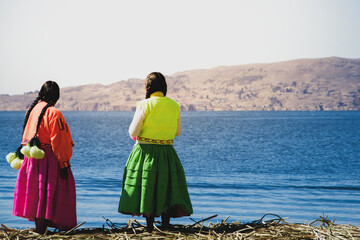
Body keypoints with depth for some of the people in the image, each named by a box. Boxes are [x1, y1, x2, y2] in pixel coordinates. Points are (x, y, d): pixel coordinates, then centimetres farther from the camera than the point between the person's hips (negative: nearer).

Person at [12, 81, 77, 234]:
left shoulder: (32, 110, 10)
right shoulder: (53, 113, -15)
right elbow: (59, 142, -16)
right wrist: (64, 164, -14)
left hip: (31, 157, 8)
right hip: (48, 160, -8)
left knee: (36, 195, 13)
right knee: (47, 195, -4)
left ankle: (39, 227, 20)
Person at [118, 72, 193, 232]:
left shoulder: (144, 105, -11)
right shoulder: (174, 106, 2)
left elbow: (133, 132, -9)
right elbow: (178, 132, 14)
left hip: (145, 152, -3)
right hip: (167, 152, 3)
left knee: (146, 189, 8)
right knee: (167, 188, 12)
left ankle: (149, 226, 11)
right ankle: (165, 225, 9)